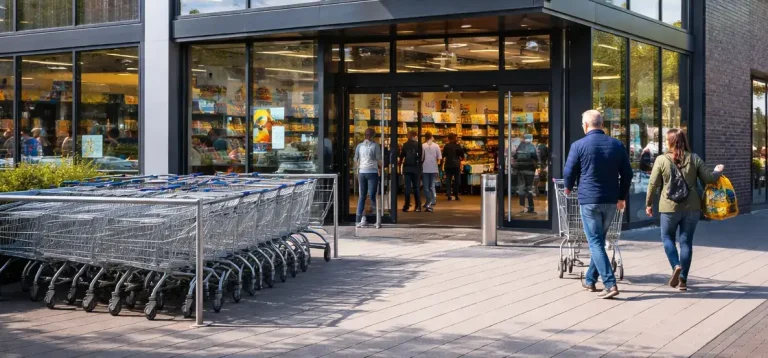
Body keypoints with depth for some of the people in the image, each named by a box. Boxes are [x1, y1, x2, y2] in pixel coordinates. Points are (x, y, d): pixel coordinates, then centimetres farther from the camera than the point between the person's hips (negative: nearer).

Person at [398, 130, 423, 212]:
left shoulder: (405, 145, 1)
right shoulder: (419, 145, -3)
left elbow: (402, 156, 0)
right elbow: (421, 157, -7)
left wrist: (400, 163, 14)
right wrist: (419, 164, 7)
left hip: (407, 168, 1)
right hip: (415, 168, -1)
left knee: (407, 187, 3)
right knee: (416, 187, 6)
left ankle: (407, 206, -2)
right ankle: (418, 206, 2)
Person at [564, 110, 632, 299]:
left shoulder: (579, 145, -7)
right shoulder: (617, 145, 5)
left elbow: (569, 172, 1)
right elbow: (627, 174, 9)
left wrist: (569, 187, 22)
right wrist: (622, 197, 20)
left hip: (589, 199, -5)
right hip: (611, 201, 5)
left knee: (595, 243, -3)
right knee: (599, 240, 18)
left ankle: (610, 284, -14)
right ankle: (590, 280, 27)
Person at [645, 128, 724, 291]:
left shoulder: (661, 160, -6)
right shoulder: (694, 159, 1)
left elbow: (653, 184, -3)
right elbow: (708, 179, 3)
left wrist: (649, 203, 9)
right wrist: (718, 172, 24)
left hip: (670, 207, -2)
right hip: (692, 207, 2)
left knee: (667, 237, 15)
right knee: (686, 241, 9)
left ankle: (676, 266, -9)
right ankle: (683, 280, 9)